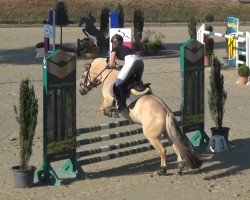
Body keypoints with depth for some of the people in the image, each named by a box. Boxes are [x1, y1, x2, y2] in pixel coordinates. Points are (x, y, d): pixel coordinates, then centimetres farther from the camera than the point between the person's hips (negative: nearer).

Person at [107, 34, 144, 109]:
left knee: (118, 82, -6)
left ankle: (121, 101, -14)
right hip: (140, 61, 7)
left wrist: (108, 66, 35)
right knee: (138, 81, 26)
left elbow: (111, 64, 13)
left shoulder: (115, 49, 20)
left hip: (131, 61, -7)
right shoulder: (127, 48, 38)